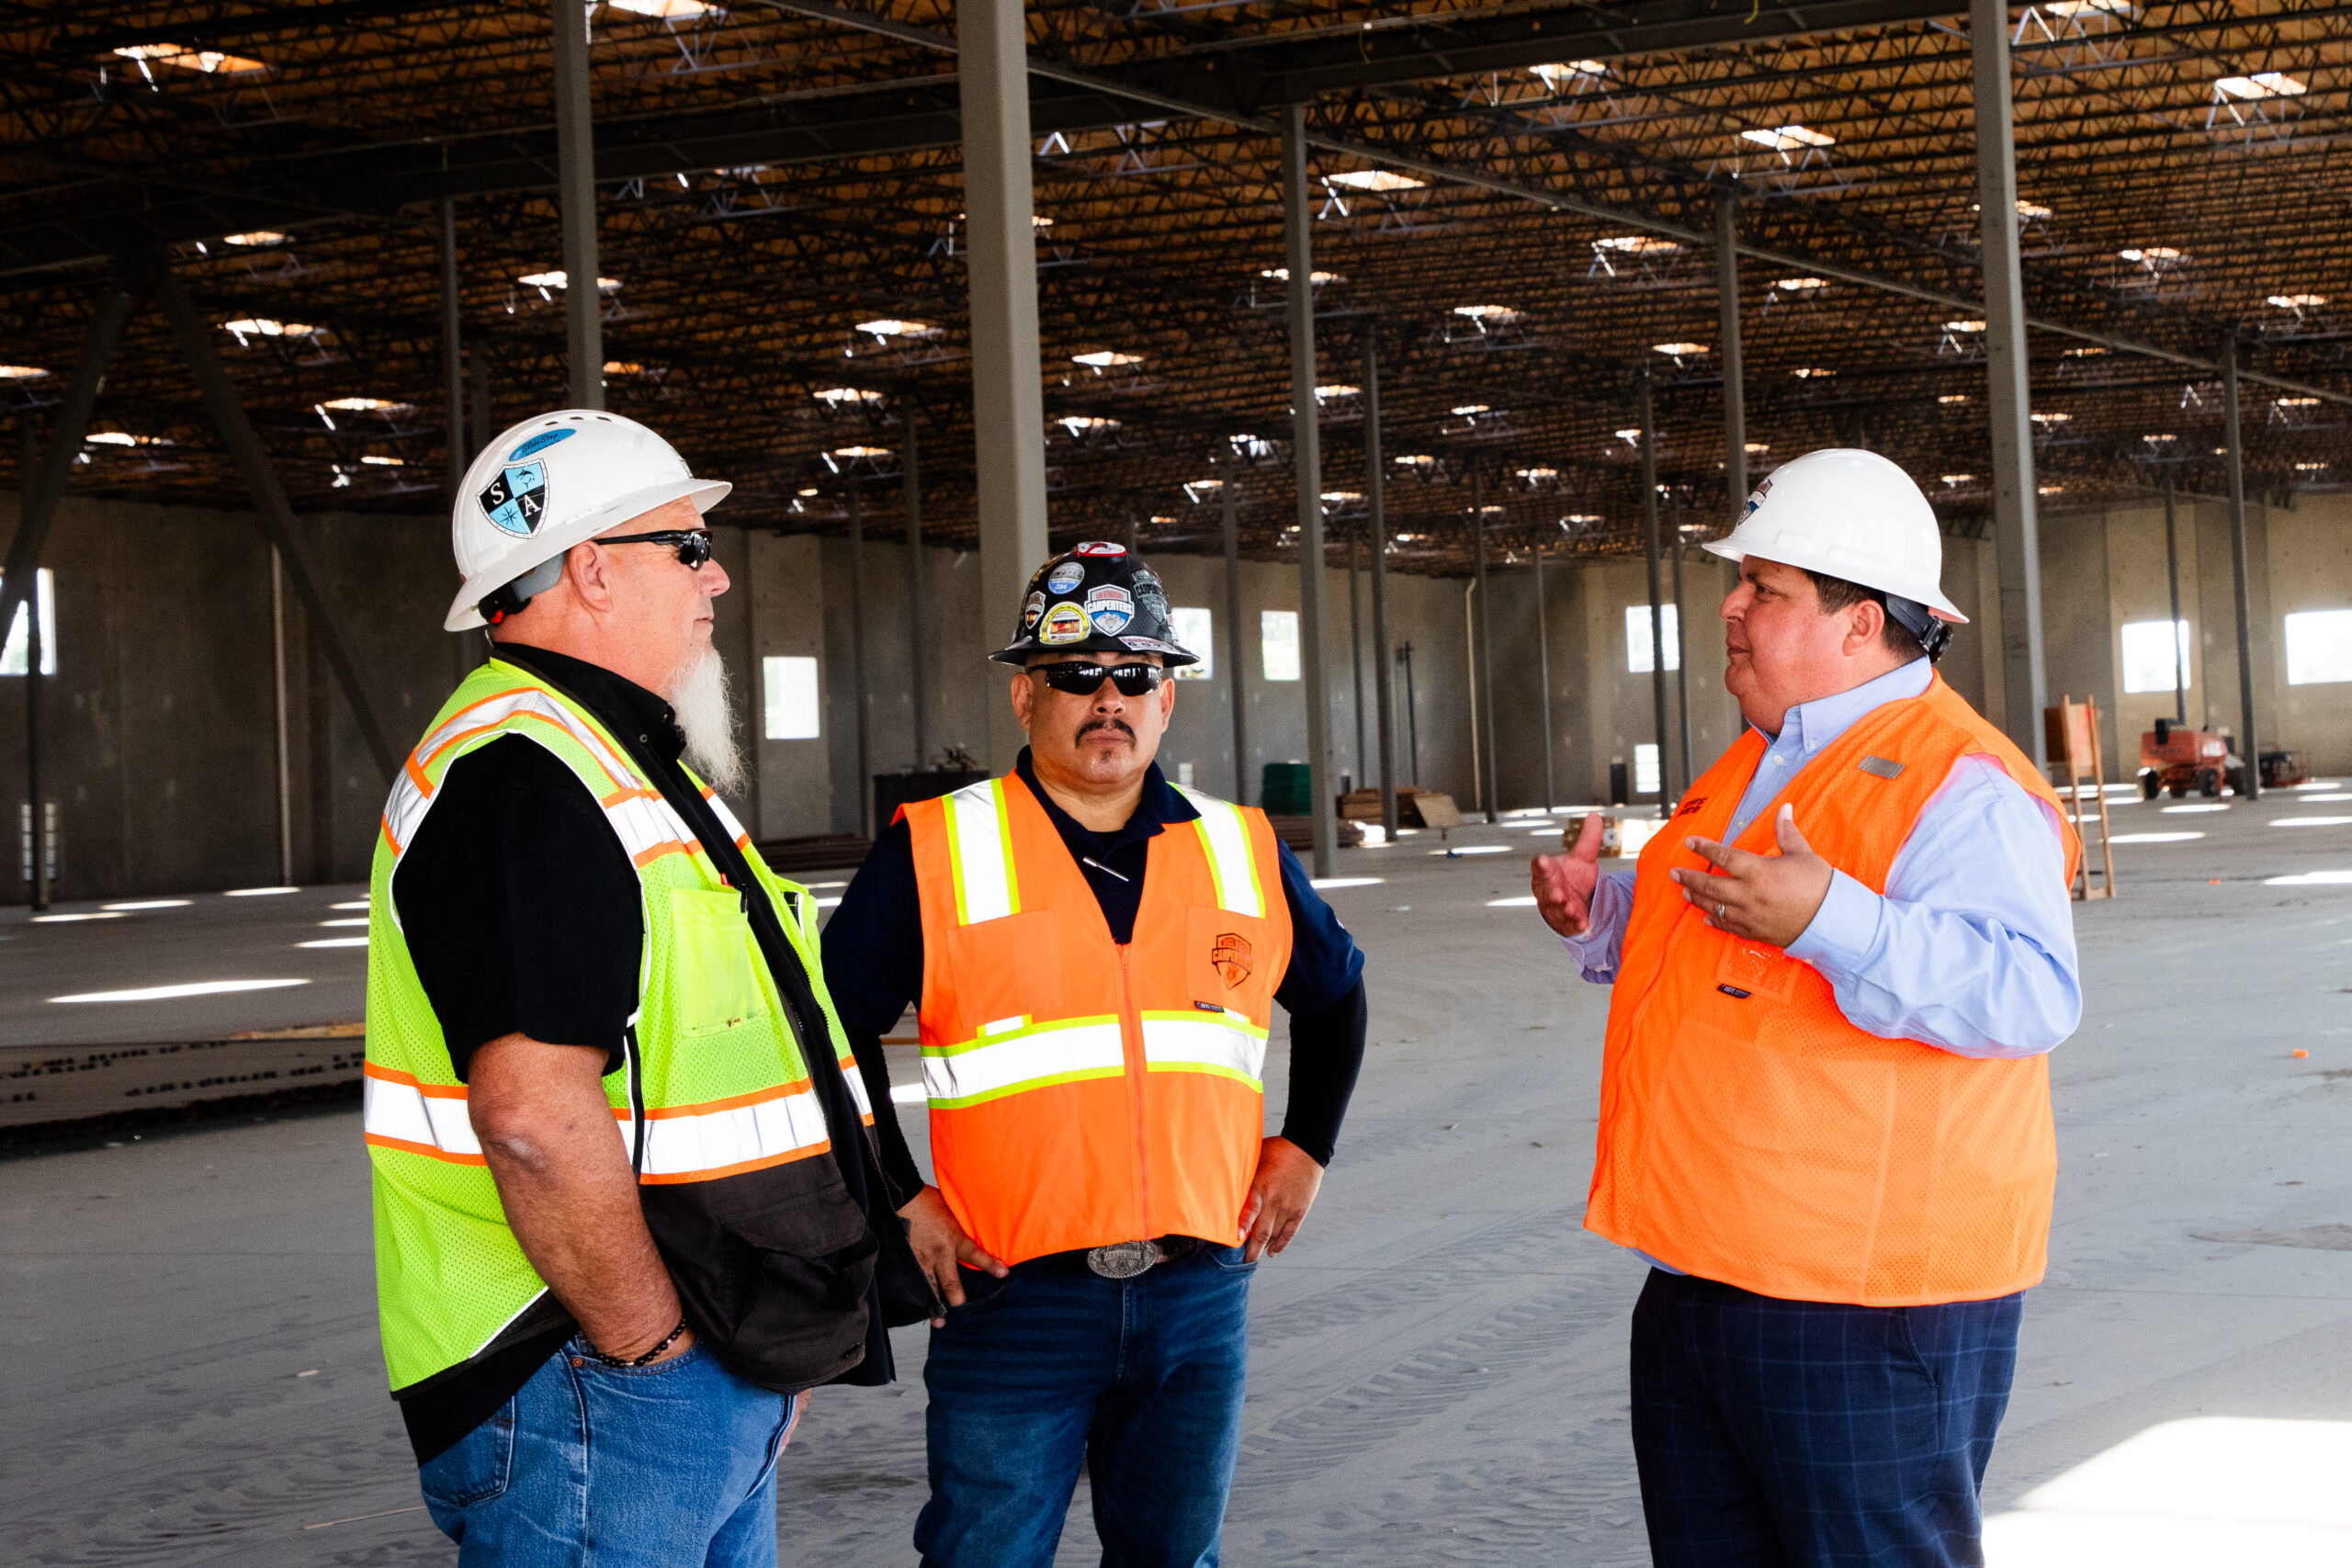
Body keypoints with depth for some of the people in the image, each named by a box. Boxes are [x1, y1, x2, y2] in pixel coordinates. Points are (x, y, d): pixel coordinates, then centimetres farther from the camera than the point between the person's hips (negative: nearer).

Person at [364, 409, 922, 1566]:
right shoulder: (521, 782, -17)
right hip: (590, 1385, -10)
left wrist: (769, 1349, 19)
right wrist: (650, 1347, -19)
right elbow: (535, 1112, -27)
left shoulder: (631, 766, 18)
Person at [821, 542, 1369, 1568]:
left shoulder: (1244, 854, 9)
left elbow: (1334, 996, 26)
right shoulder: (935, 855, -2)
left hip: (1199, 1295, 3)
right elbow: (830, 1028, 3)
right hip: (1013, 1296, -3)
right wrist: (895, 1198, -2)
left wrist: (1304, 1149, 17)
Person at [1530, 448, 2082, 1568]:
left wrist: (1829, 921, -36)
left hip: (1864, 1306, -10)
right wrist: (1600, 913, 12)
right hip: (1700, 1285, 10)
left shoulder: (1958, 783, -14)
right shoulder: (1760, 765, 16)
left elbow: (2032, 993, -28)